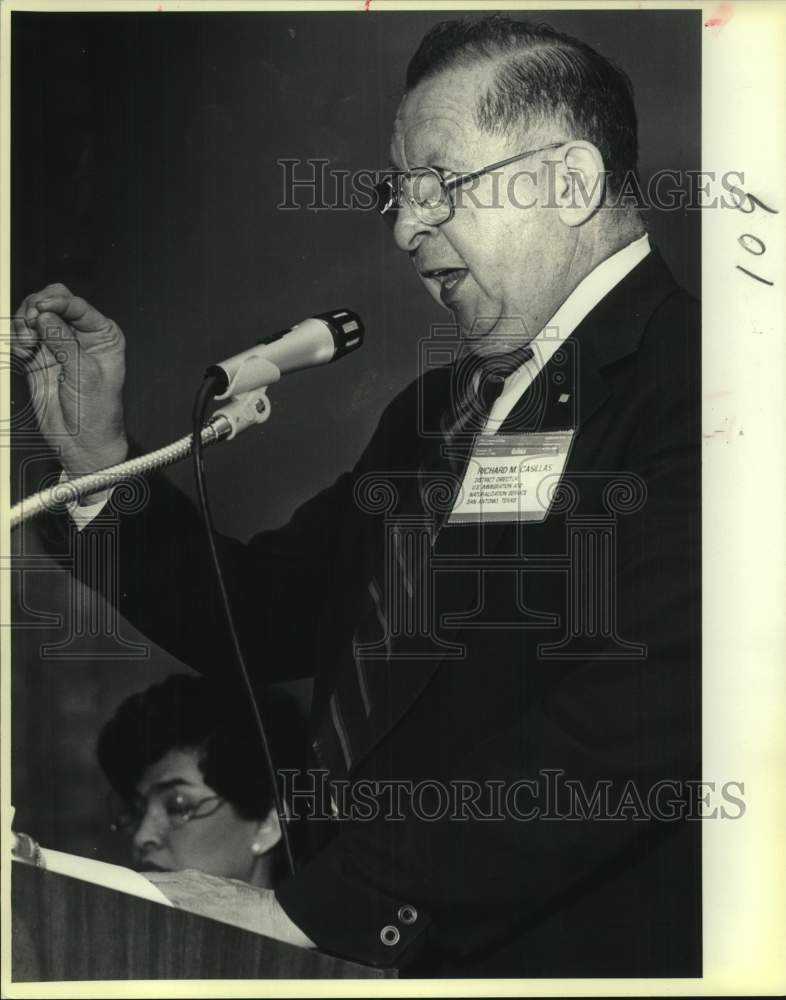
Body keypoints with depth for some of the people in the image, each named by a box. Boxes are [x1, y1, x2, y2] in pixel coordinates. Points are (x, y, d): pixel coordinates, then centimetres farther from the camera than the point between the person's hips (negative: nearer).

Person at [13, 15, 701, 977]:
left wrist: (310, 906, -19)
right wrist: (101, 455, 2)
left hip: (577, 949, -6)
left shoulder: (689, 386, -13)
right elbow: (264, 619, 14)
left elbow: (625, 733, -22)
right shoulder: (438, 409, 14)